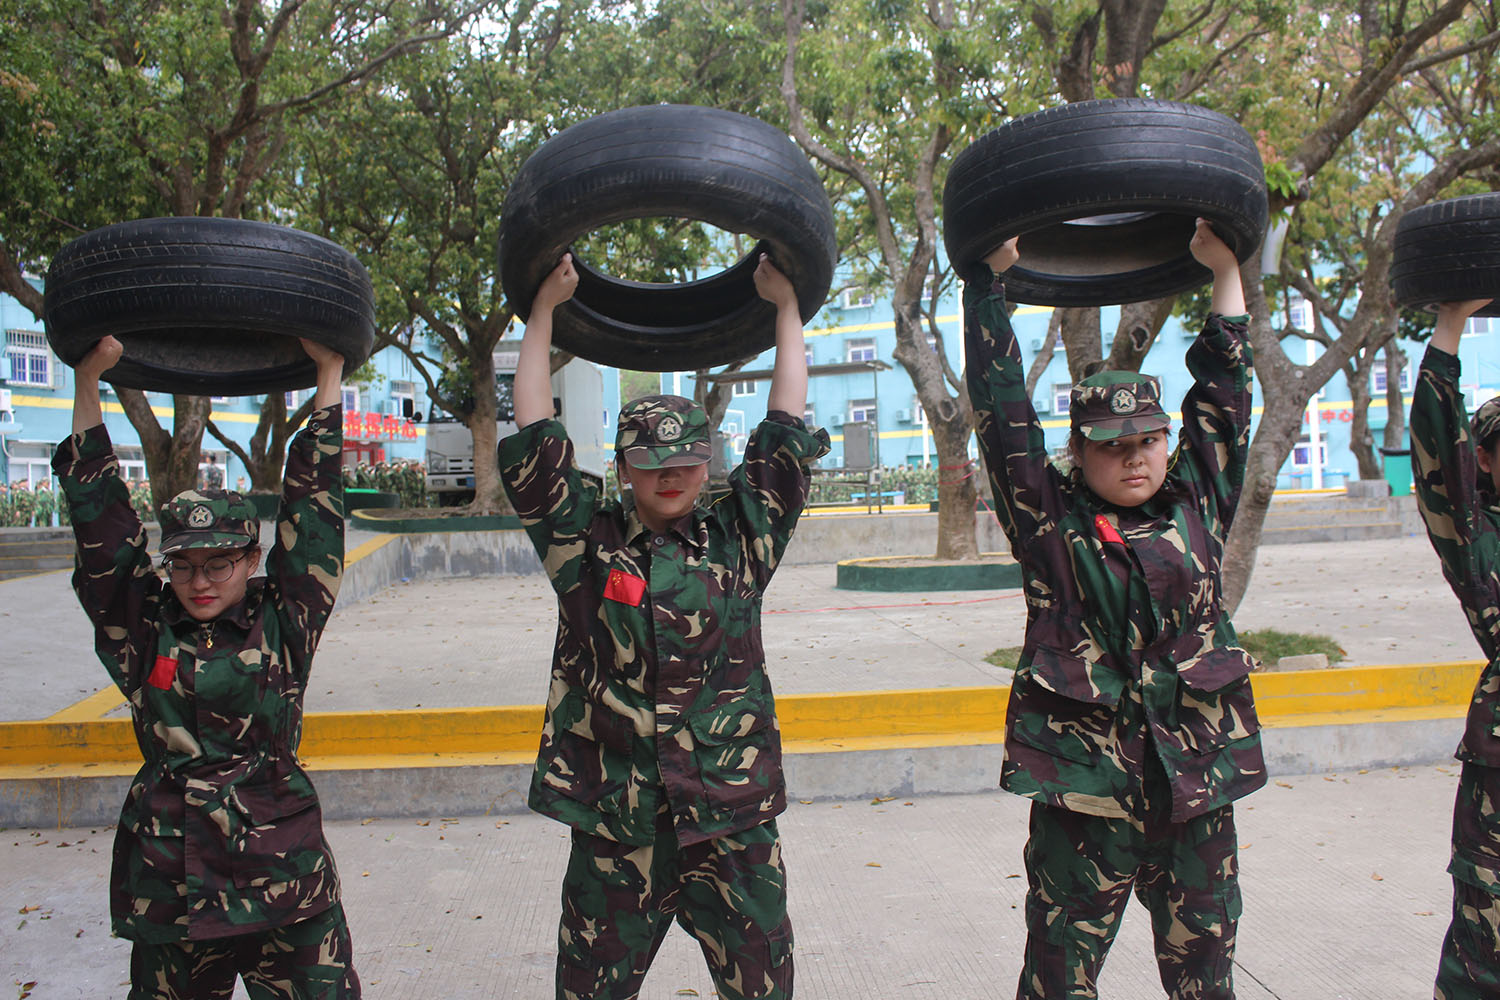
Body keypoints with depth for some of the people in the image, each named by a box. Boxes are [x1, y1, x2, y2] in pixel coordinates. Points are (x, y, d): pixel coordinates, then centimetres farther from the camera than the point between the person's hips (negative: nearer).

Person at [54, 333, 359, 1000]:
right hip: (168, 878, 2)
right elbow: (101, 519, 1)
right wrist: (89, 383, 0)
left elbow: (311, 505, -2)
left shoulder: (284, 622, 0)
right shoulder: (143, 628, 3)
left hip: (283, 871, -1)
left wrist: (329, 378, -1)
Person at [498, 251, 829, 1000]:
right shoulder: (585, 541, 0)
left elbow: (786, 431, 4)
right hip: (615, 828, 0)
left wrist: (786, 307, 9)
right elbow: (534, 439, -1)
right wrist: (544, 312, 4)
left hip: (734, 823, 1)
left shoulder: (740, 537, 2)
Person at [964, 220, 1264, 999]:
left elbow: (1222, 392, 10)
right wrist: (990, 280, -3)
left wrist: (1225, 273, 13)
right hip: (1085, 790, -3)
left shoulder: (1194, 508, 6)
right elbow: (1000, 407, -5)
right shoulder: (1050, 521, -3)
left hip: (1198, 783, 3)